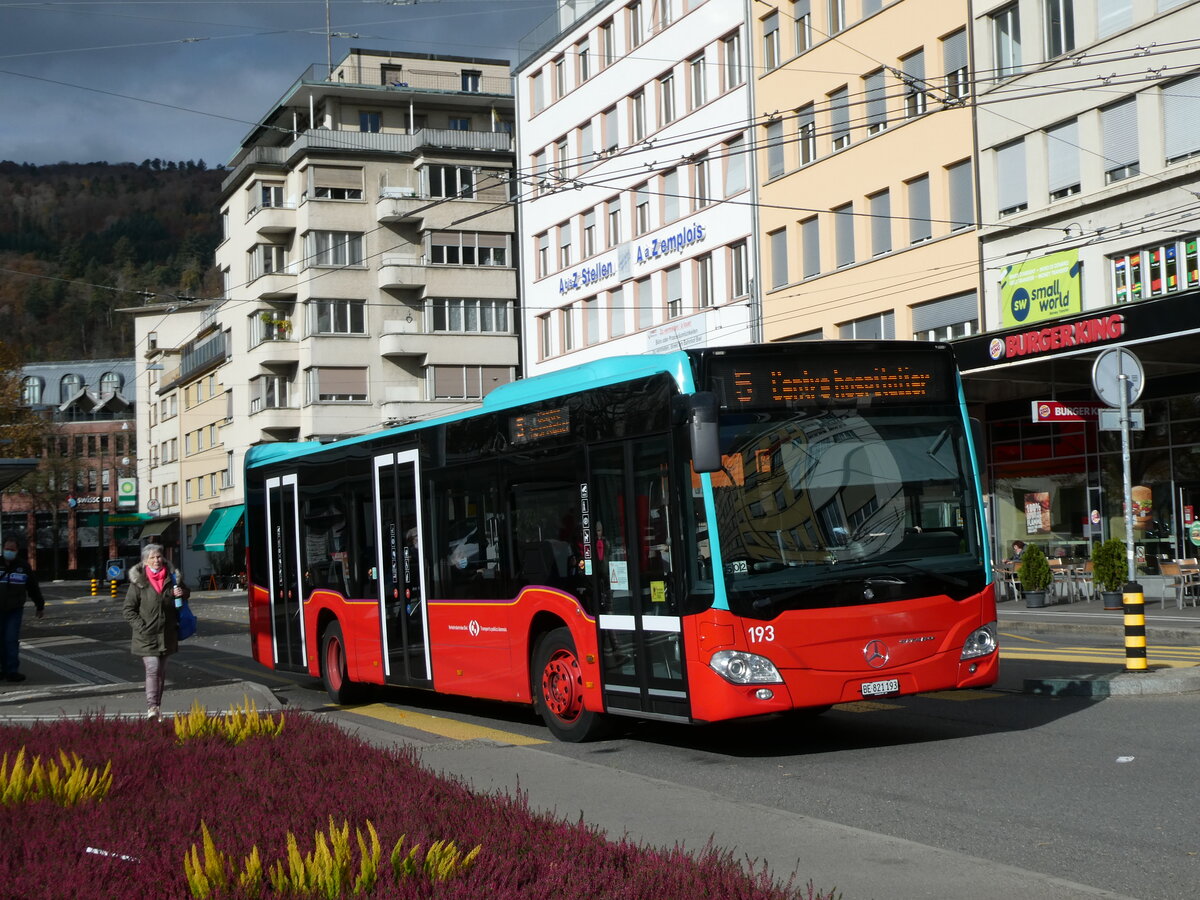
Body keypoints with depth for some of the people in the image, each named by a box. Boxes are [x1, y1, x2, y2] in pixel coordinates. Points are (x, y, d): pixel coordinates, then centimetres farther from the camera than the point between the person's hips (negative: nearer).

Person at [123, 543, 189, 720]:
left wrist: (182, 593, -2)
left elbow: (185, 591, 23)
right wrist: (141, 627, -14)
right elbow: (129, 610, -4)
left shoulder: (172, 577, 4)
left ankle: (157, 707, 23)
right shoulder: (138, 581, -7)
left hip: (167, 635, 4)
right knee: (153, 669, -14)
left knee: (161, 671, 12)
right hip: (147, 637, -4)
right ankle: (151, 707, -16)